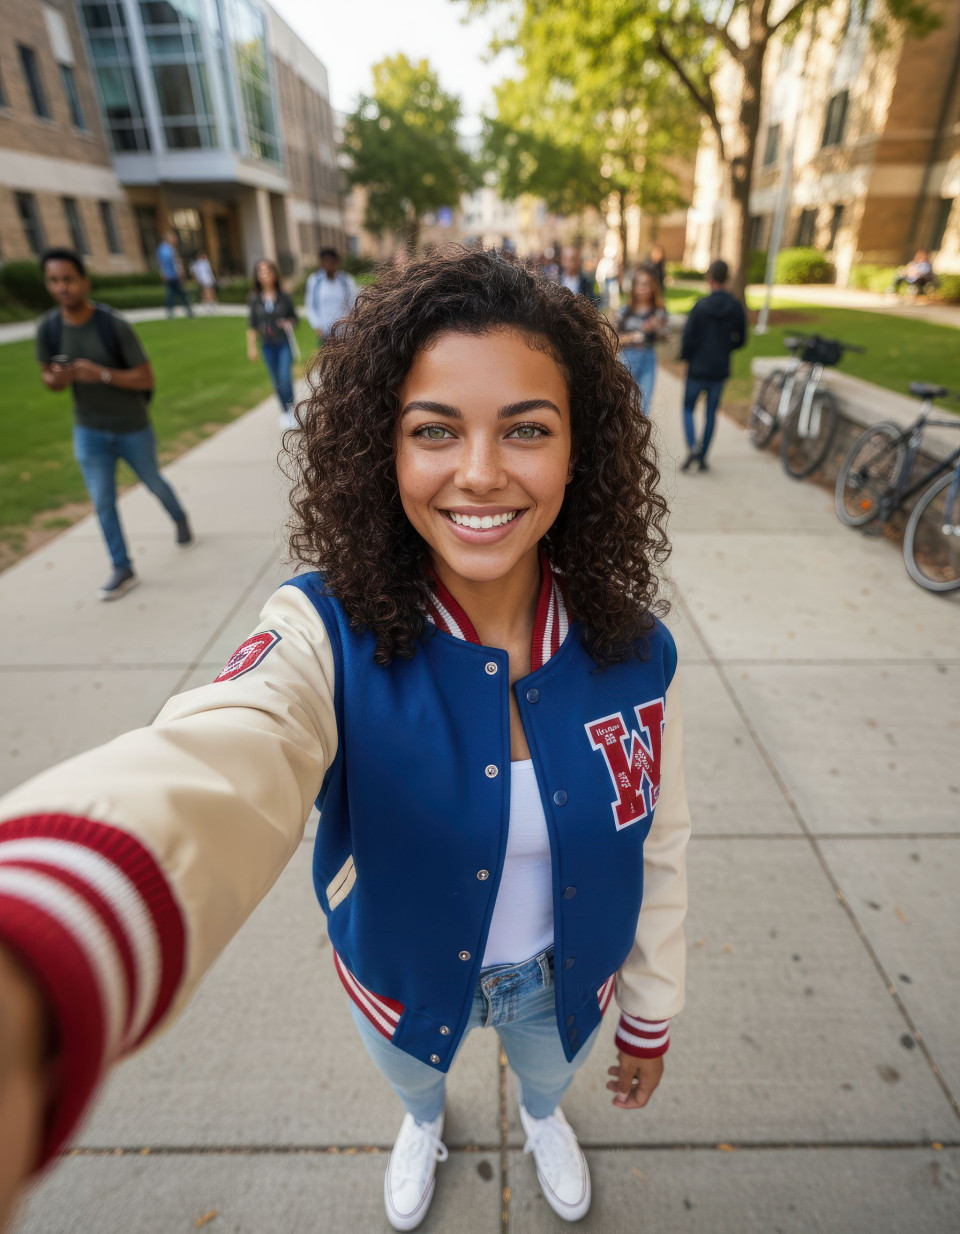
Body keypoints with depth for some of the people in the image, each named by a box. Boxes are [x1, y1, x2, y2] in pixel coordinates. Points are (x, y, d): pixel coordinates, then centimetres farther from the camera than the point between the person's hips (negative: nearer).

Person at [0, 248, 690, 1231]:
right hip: (406, 981, -1)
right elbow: (212, 771, -54)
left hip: (570, 980, 2)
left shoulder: (632, 650, -24)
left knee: (548, 1078, 36)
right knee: (413, 1084, 35)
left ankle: (542, 1118, 76)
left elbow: (658, 846, -10)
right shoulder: (331, 634, -33)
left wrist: (652, 1015, 4)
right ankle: (425, 1123, 75)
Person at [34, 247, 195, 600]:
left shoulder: (115, 326, -17)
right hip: (89, 432, 3)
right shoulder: (48, 329, -7)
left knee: (153, 482, 18)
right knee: (102, 501, 2)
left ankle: (181, 521, 48)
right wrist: (56, 379, -20)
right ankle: (123, 570, 12)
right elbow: (47, 377, 4)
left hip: (132, 429, -2)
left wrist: (102, 374, -31)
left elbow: (146, 378, -16)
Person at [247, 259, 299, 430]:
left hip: (285, 343, -2)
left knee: (285, 378, -13)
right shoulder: (255, 299, 1)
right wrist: (251, 347, 5)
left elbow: (294, 317, 7)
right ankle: (284, 412, 23)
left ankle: (291, 411, 3)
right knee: (277, 382, 7)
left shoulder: (283, 296, -3)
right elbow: (252, 325, 7)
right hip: (267, 346, 2)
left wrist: (289, 324, -15)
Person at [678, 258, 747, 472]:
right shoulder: (737, 308, -1)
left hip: (697, 368, -3)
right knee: (711, 413, 12)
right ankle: (702, 457, 15)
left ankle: (692, 447, -12)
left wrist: (685, 356, 6)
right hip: (720, 370, 3)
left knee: (688, 408, 11)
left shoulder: (700, 306, -13)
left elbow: (688, 337, -13)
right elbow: (740, 340, 5)